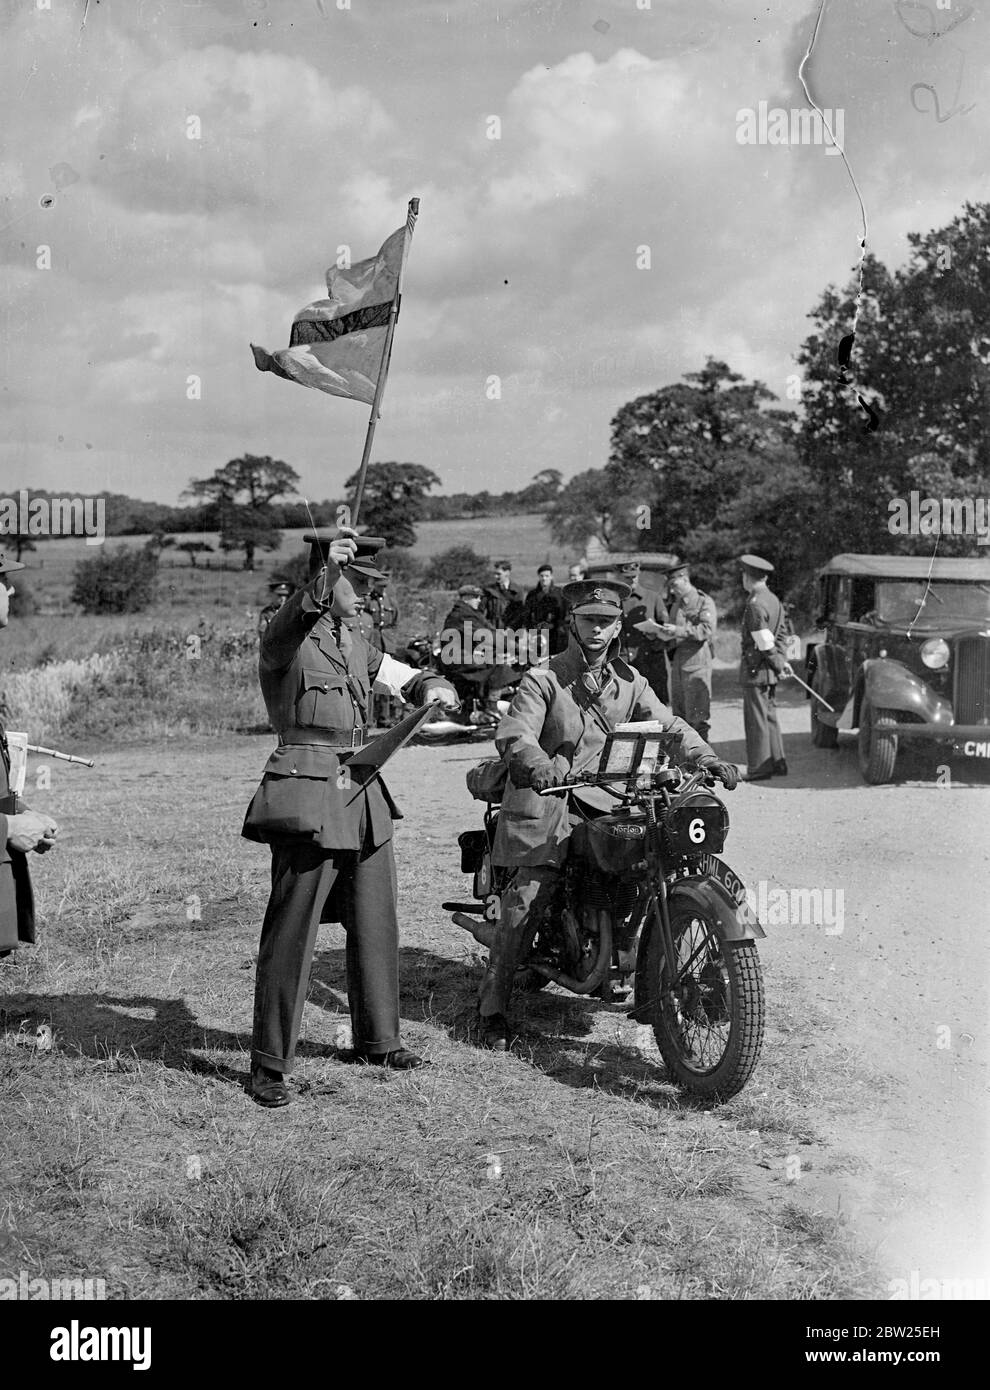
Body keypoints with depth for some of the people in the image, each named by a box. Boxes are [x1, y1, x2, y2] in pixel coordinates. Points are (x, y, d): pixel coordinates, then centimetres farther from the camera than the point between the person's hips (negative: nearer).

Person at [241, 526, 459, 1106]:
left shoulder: (356, 644, 15)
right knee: (292, 932, -6)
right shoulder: (287, 638, -7)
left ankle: (379, 1040, 31)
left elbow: (414, 678, 25)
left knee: (376, 922, 14)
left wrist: (434, 689, 2)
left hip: (364, 795, 8)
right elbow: (288, 628, -31)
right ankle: (270, 1065, 3)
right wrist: (325, 571, -45)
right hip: (308, 794, -8)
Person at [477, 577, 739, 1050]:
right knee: (523, 902, -14)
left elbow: (667, 723, 6)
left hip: (604, 800, 5)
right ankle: (492, 1008, -6)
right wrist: (535, 763, -40)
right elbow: (514, 730, -17)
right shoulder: (543, 679, -3)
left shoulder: (629, 681, 14)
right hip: (549, 803, -5)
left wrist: (707, 757, -13)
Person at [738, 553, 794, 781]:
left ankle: (759, 768, 1)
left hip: (755, 668, -9)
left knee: (756, 719, -3)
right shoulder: (774, 600, 11)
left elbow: (765, 643, -18)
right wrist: (782, 660, 12)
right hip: (769, 670, 9)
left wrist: (778, 665, -8)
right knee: (769, 716, 15)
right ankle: (776, 762, 20)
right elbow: (780, 635, 14)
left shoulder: (755, 605, -18)